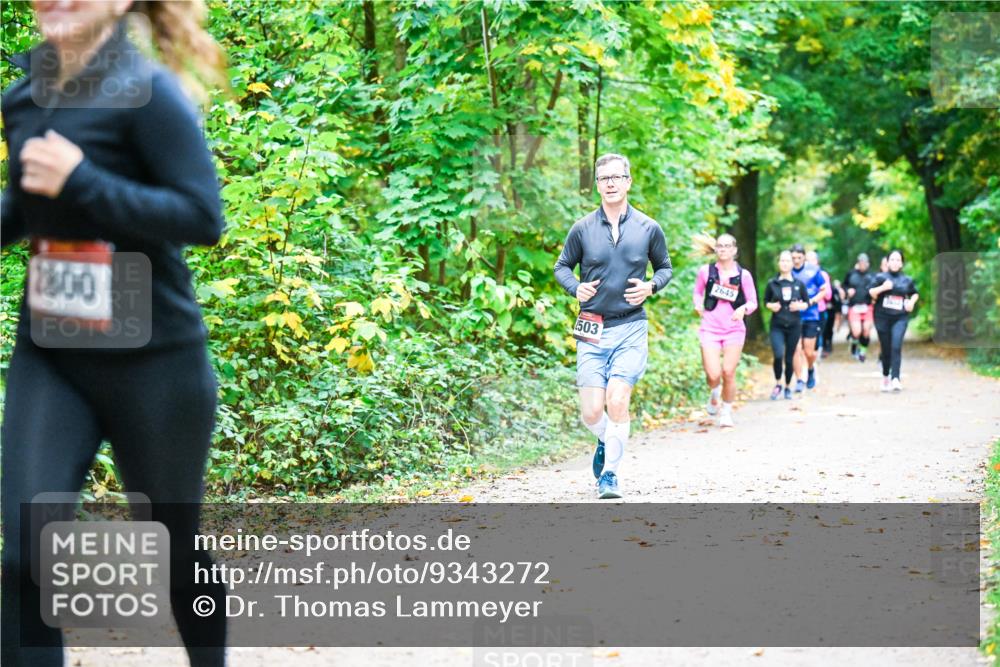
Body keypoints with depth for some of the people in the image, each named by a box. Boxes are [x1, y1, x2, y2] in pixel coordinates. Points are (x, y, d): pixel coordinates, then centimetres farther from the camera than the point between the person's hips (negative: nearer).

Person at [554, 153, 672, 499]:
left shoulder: (648, 228, 3)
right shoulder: (582, 229, 2)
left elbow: (665, 267, 16)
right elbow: (562, 266, 14)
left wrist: (651, 286, -6)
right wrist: (575, 288, -7)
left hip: (631, 329, -1)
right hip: (591, 331, 1)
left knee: (617, 403, -15)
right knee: (591, 413, -3)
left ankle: (610, 473, 2)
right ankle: (607, 442, 32)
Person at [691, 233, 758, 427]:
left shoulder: (743, 275, 0)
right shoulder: (706, 271, 1)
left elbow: (753, 302, 5)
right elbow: (698, 291, 18)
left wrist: (744, 308, -16)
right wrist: (698, 305, -2)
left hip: (734, 329, 0)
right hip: (710, 328, 0)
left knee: (728, 373, -6)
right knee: (713, 374, -12)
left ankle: (726, 411, 17)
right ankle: (714, 392, 26)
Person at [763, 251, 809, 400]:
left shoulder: (799, 284, 2)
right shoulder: (772, 283, 0)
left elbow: (807, 302, 9)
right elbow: (766, 301, 10)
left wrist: (800, 306, -12)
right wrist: (771, 306, -11)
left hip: (794, 326, 1)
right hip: (777, 326, -1)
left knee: (789, 358, 5)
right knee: (778, 355, -18)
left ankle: (788, 387, 26)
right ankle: (777, 384, 4)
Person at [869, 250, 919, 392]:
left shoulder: (907, 280, 9)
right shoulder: (880, 277, 4)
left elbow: (915, 293, 25)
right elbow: (871, 293, -1)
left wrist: (912, 302, 6)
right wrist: (882, 288, -16)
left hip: (900, 318, 0)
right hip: (882, 317, 0)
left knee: (896, 346, -18)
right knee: (886, 349, 6)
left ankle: (895, 378, -23)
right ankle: (885, 377, 27)